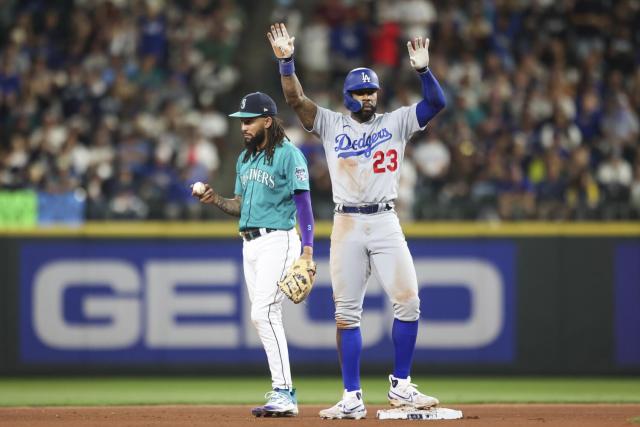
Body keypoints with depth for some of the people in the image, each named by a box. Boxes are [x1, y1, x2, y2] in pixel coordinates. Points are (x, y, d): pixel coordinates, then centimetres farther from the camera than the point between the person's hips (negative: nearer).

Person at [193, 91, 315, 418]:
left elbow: (304, 203, -13)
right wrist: (216, 200, 2)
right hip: (250, 244, 9)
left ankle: (283, 394, -19)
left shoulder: (289, 155, -9)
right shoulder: (245, 158, 16)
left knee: (264, 312, -18)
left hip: (278, 241, -9)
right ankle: (284, 394, 14)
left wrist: (307, 249, -21)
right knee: (264, 318, 8)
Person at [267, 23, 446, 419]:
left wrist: (423, 70, -20)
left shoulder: (396, 123, 8)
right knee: (347, 312, 0)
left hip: (386, 222, 0)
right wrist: (286, 61, -14)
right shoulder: (332, 125, 10)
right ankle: (352, 398, 4)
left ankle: (401, 385, 2)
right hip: (346, 226, 0)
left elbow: (437, 102, -3)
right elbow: (296, 99, -1)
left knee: (408, 301, -11)